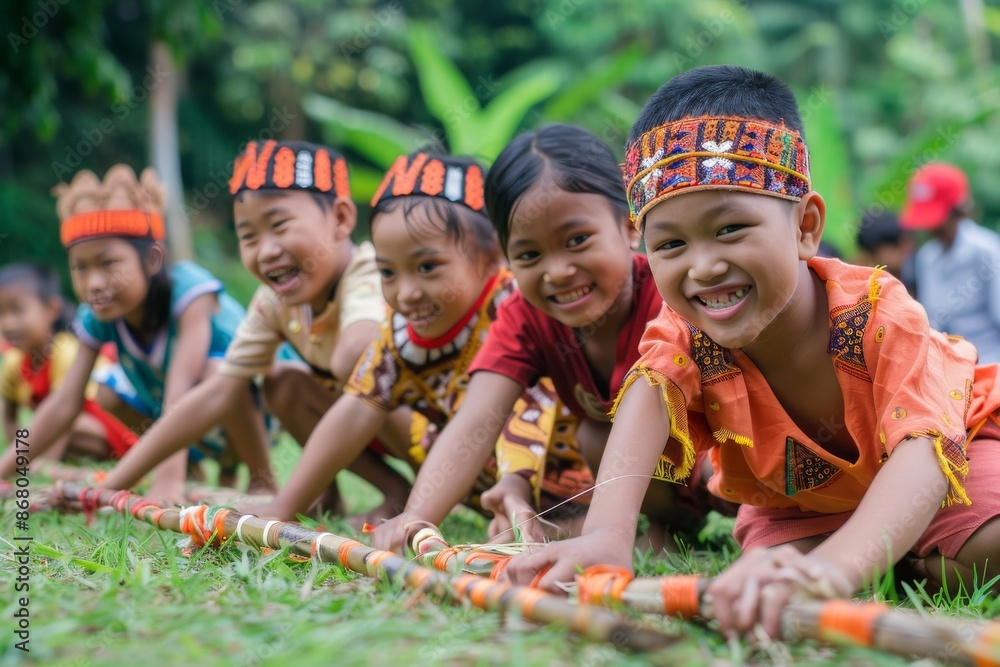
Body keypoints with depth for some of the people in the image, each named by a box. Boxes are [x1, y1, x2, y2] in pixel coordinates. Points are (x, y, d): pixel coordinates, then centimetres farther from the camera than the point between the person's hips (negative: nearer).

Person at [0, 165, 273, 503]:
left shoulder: (188, 289, -31)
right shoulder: (98, 318, -13)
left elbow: (181, 391, -41)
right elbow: (64, 403, -14)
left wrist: (169, 481, -50)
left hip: (252, 402, -7)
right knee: (107, 396, -1)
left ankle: (262, 481, -13)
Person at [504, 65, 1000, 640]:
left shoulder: (877, 314, -37)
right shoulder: (684, 334, -26)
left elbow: (923, 449, -51)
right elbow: (647, 397, -45)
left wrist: (832, 566, -73)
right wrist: (607, 533, -67)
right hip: (796, 495, 4)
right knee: (768, 576, -24)